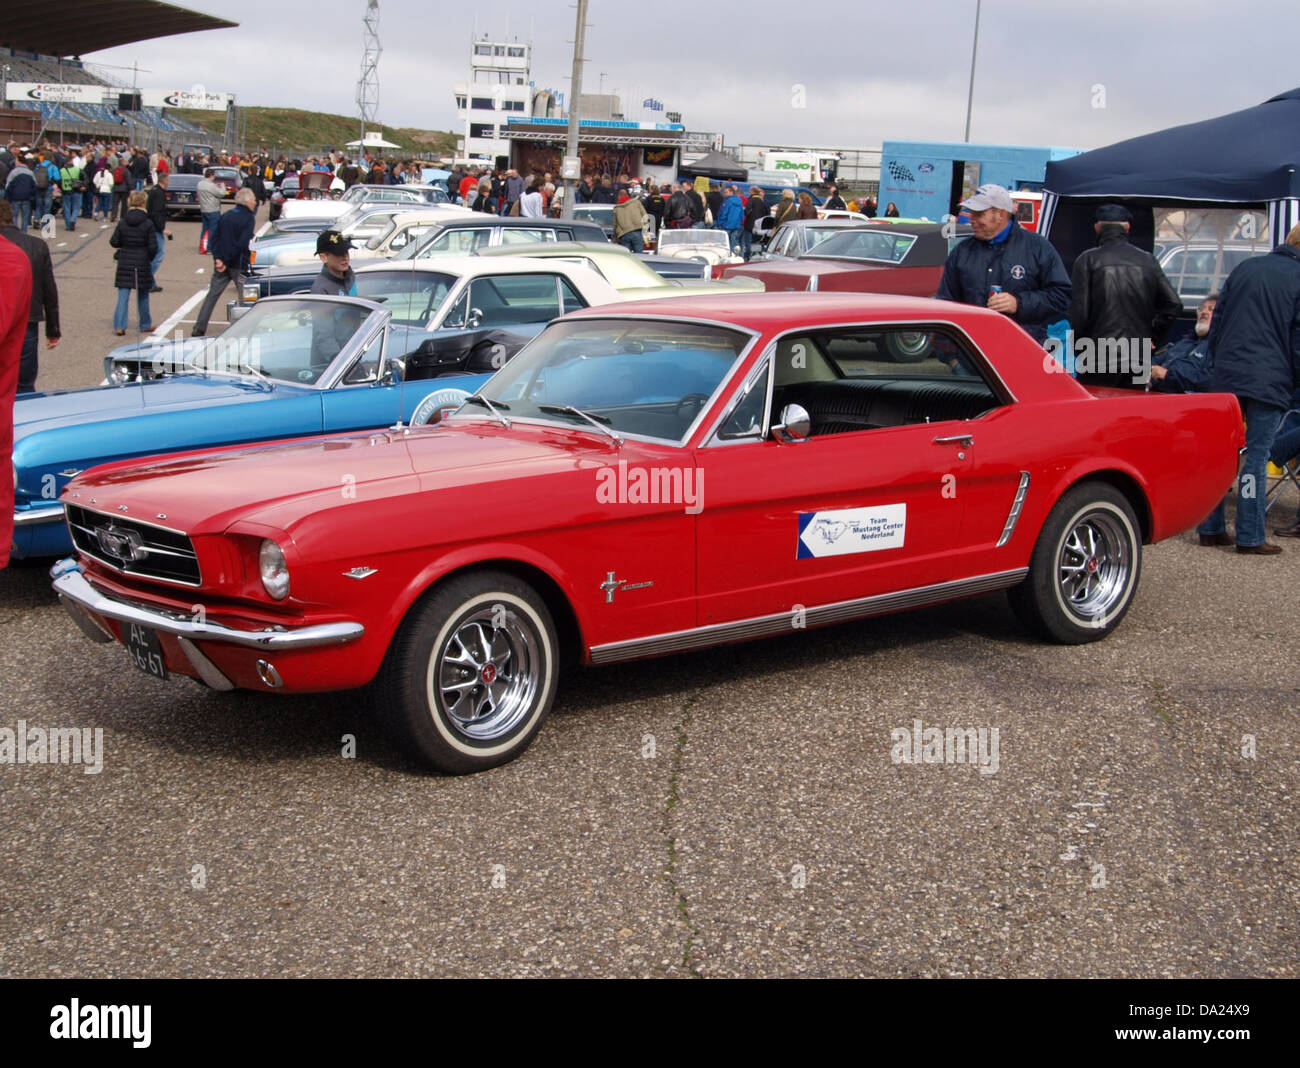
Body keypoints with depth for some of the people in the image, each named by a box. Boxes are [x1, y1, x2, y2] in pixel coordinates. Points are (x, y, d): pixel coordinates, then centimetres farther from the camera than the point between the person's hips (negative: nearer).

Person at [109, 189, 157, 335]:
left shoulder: (123, 222, -3)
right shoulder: (148, 223, -10)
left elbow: (114, 242, 0)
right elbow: (153, 247, -11)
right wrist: (150, 256, 9)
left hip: (124, 263, 1)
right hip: (142, 263, -1)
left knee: (123, 296, 2)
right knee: (143, 296, 13)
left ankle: (119, 326, -6)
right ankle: (144, 325, 24)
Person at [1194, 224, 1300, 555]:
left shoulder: (1244, 268, 10)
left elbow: (1216, 322, 14)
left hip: (1226, 378, 4)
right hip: (1269, 382, -4)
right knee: (1257, 457, -1)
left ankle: (1211, 528, 12)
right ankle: (1249, 537, 1)